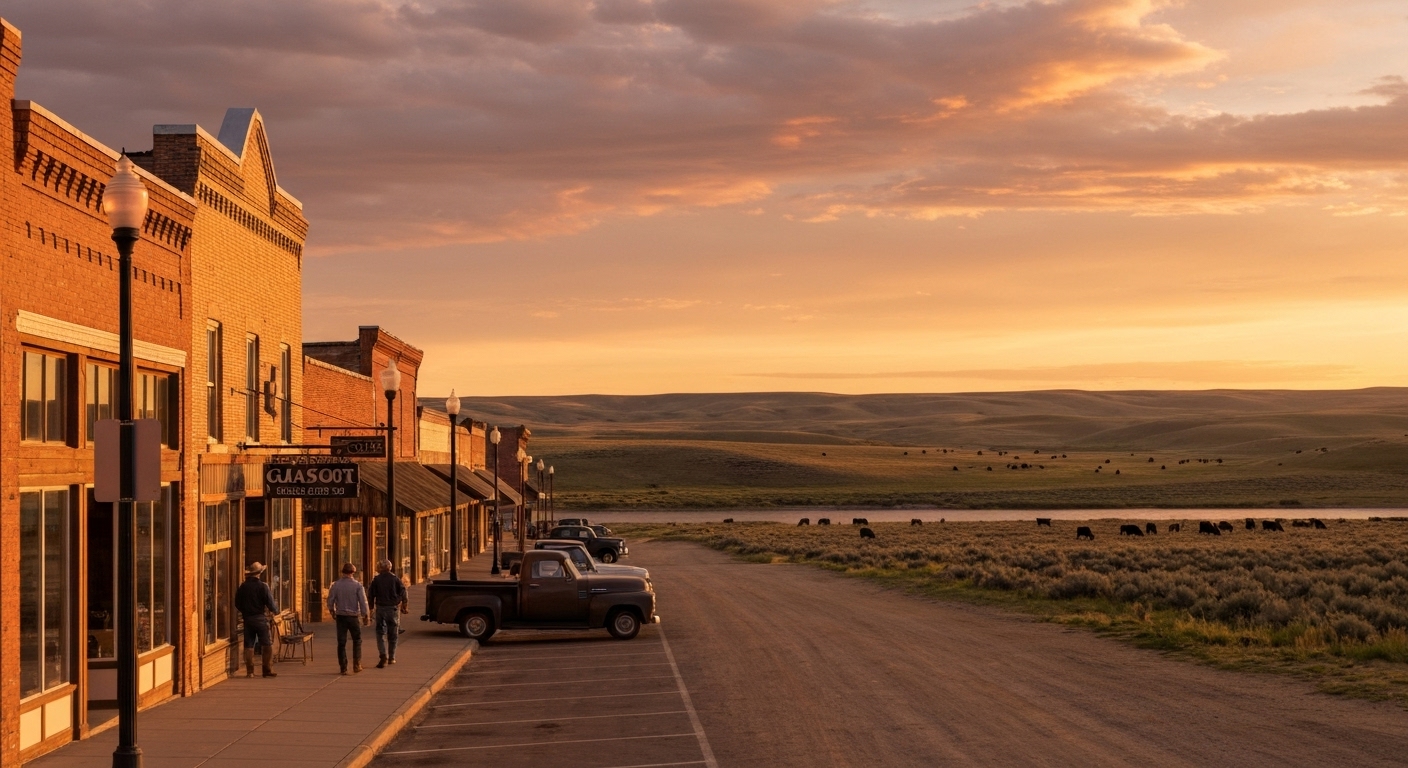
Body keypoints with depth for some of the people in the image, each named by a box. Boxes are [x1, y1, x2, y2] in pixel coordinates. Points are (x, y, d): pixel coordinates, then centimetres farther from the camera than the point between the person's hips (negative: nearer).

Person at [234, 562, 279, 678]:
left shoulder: (242, 587, 0)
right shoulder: (262, 586, -10)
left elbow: (237, 605, 7)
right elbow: (270, 603, -10)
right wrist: (276, 610, 11)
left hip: (247, 619, 3)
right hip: (260, 618, -3)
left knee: (249, 646, 8)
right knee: (267, 645, 3)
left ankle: (250, 671, 6)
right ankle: (268, 670, 0)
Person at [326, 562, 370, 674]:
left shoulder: (336, 585, -2)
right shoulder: (357, 585, -7)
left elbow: (330, 601, 2)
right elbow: (363, 601, -8)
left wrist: (332, 612, 19)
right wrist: (366, 616, 0)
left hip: (340, 616, 2)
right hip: (353, 616, -2)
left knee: (341, 643, 5)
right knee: (357, 641, 14)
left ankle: (343, 668, 4)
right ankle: (356, 664, 9)